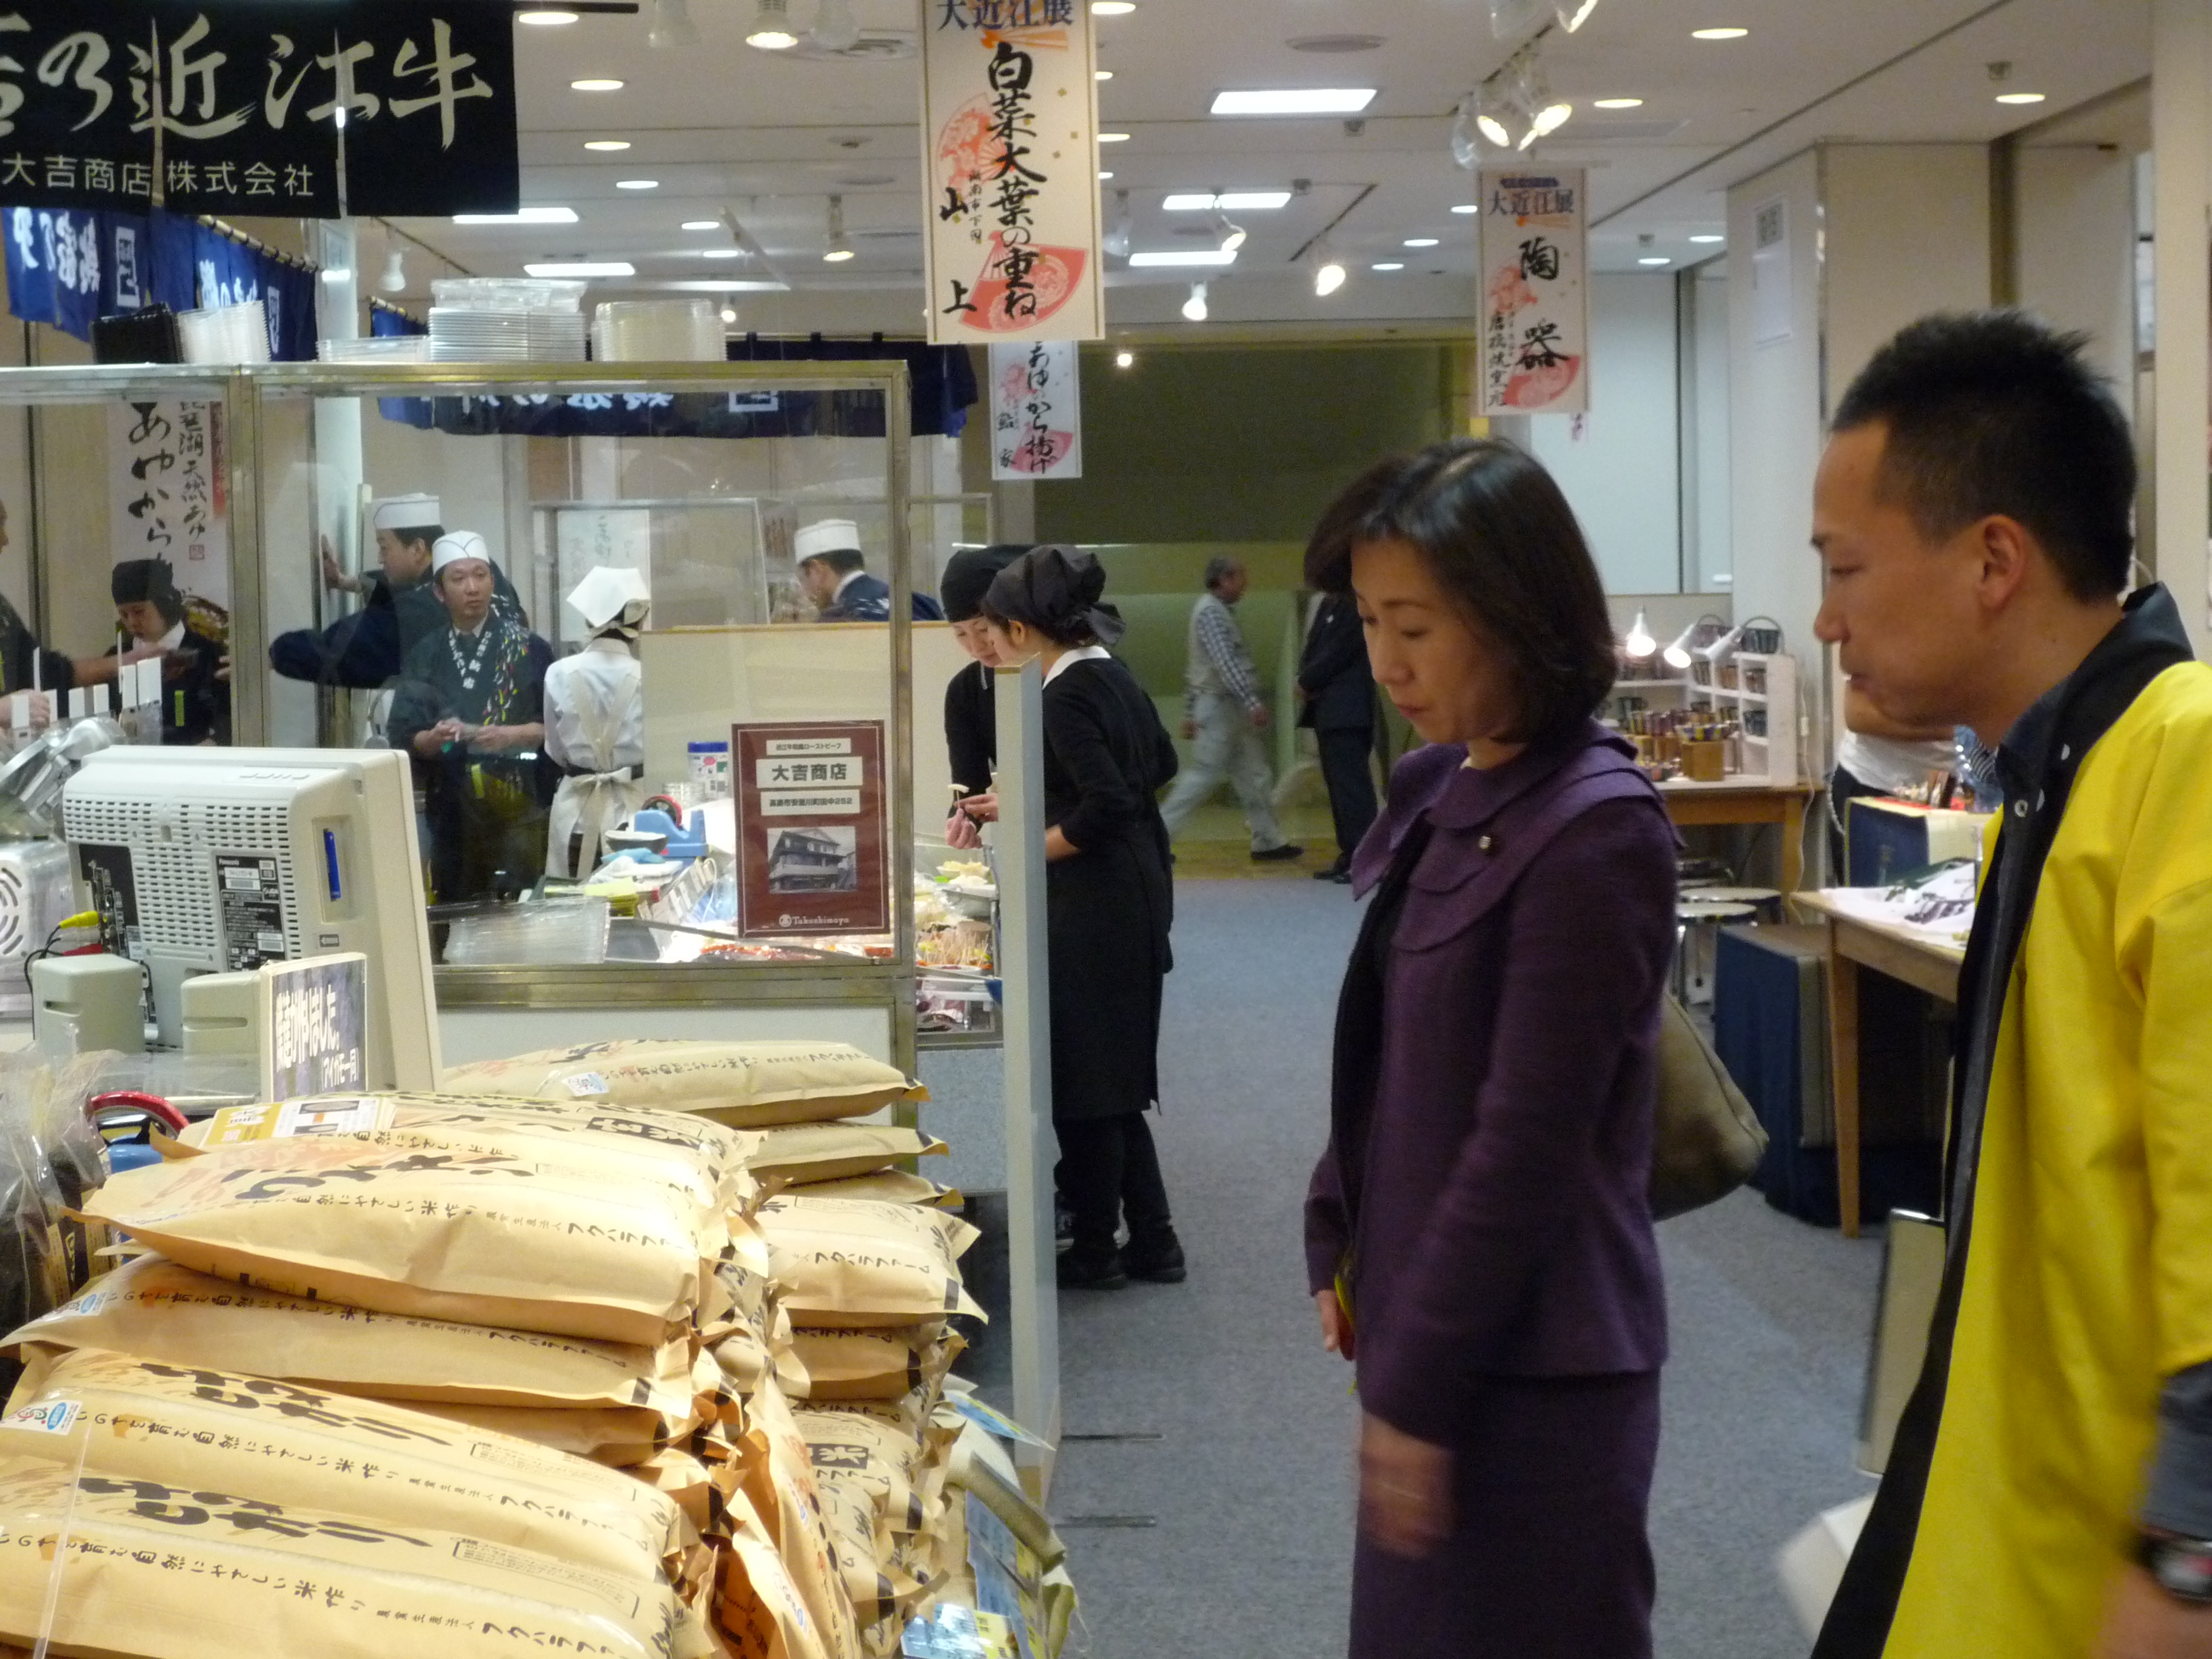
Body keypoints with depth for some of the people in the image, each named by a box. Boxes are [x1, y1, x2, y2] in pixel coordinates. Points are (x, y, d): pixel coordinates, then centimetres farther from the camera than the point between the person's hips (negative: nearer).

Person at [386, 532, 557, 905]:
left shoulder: (527, 647, 1)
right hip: (453, 814, 3)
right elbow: (403, 737, 4)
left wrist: (513, 736, -18)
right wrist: (432, 739, -17)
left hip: (522, 808, -2)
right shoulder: (426, 656, 8)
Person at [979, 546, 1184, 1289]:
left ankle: (1097, 1250, 13)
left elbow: (1106, 806, -25)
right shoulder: (1114, 676, 9)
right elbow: (1159, 764, 22)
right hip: (1138, 895, 9)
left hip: (1094, 911, -9)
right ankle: (1152, 1242, 20)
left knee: (1085, 1085, 3)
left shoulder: (1066, 696, -18)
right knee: (1114, 1080, 16)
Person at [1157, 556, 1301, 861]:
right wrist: (1252, 702, -32)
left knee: (1254, 776, 8)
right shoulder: (1211, 612, -15)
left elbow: (1195, 668, 20)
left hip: (1232, 709, 10)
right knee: (1204, 775, -7)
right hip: (1219, 706, -10)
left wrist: (1190, 713, 21)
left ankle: (1268, 842, 10)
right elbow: (1226, 662, -26)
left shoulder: (1219, 611, 17)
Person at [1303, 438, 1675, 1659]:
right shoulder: (1434, 790, 6)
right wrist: (1342, 1248, 12)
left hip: (1530, 1366, -8)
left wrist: (1415, 1387, -17)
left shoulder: (1595, 832, -19)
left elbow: (1531, 1140, -20)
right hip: (1425, 1322, 8)